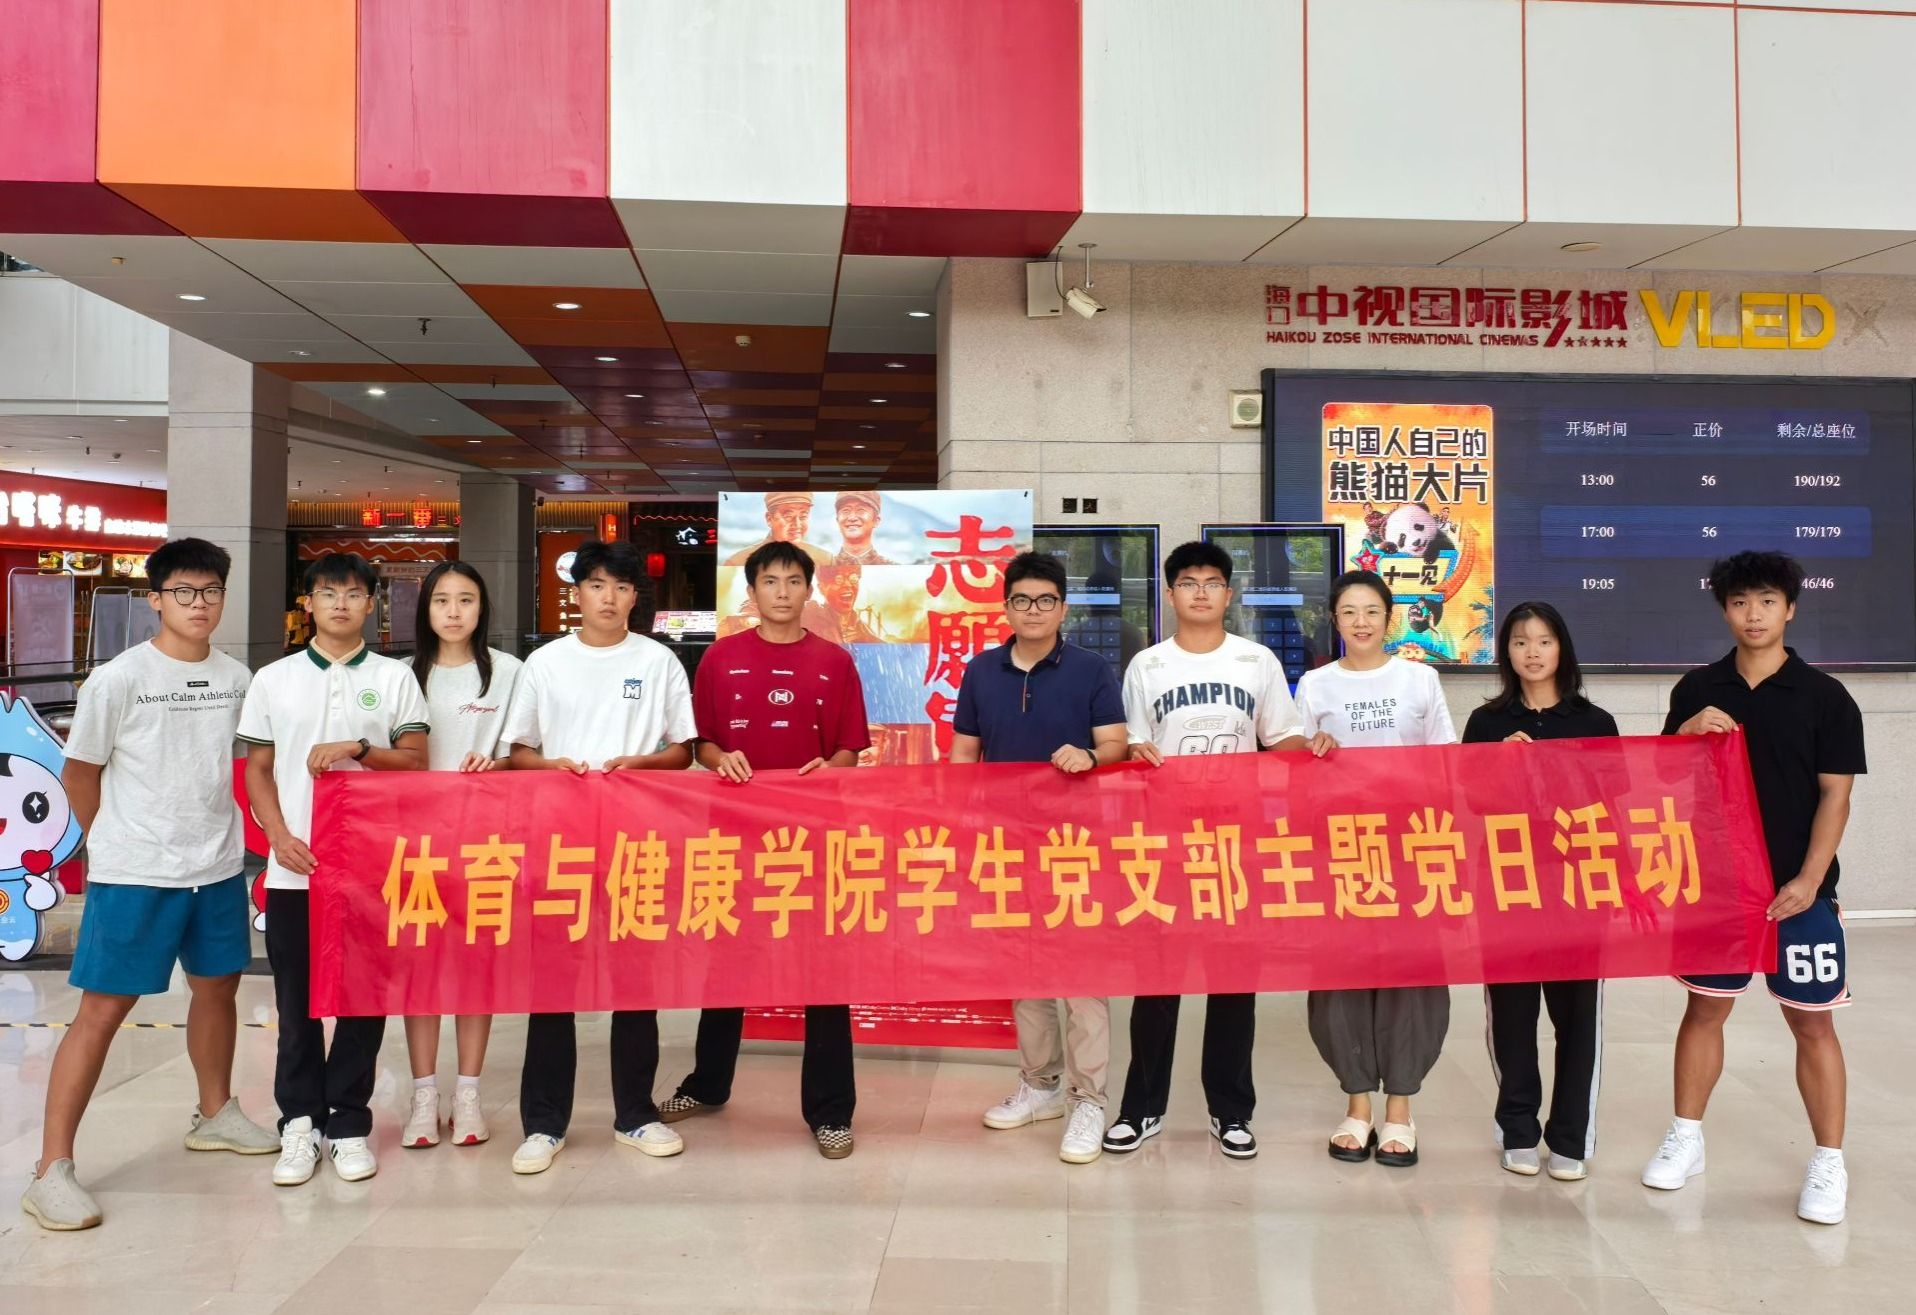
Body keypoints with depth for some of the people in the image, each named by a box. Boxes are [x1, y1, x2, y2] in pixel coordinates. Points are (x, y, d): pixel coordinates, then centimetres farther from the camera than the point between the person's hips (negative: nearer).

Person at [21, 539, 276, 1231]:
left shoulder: (236, 678, 3)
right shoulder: (118, 679, -10)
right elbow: (79, 774, -1)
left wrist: (216, 836, 13)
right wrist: (119, 844, 7)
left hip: (219, 869, 5)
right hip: (132, 877, -5)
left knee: (217, 987, 18)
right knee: (102, 1010, -3)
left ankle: (215, 1114, 38)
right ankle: (52, 1169, 6)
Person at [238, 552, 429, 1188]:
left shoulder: (394, 677, 6)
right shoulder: (274, 679, 8)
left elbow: (416, 761, 2)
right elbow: (257, 770, 9)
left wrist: (358, 749, -14)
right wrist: (280, 836, -6)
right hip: (293, 867, 1)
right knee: (296, 1001, 6)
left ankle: (349, 1123, 16)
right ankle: (299, 1123, 19)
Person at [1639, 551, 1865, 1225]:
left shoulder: (1825, 697, -3)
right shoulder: (1697, 691, 4)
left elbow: (1835, 796, -5)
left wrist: (1808, 880, -13)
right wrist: (1688, 732, -12)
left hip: (1797, 888, -2)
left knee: (1812, 1020, 4)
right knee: (1705, 1007, 11)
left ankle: (1829, 1162, 15)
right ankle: (1686, 1137, 24)